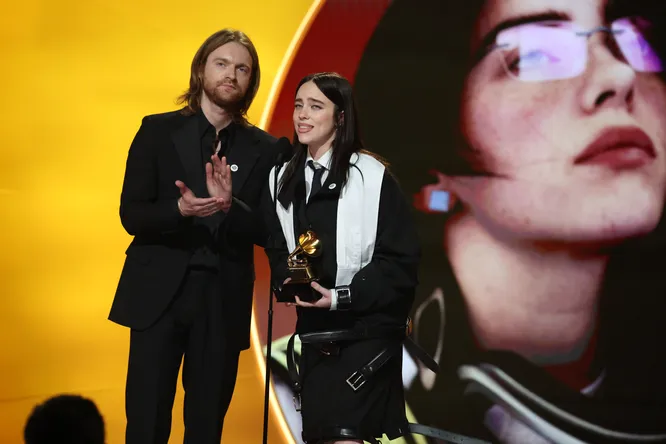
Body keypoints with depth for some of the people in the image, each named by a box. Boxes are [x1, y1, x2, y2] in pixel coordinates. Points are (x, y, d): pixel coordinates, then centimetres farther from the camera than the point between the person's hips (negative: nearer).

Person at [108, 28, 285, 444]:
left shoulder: (264, 149, 5)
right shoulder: (158, 130, 2)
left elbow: (267, 232, 0)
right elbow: (132, 215, -3)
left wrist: (230, 205, -19)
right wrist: (180, 209, -23)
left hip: (224, 301, 1)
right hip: (159, 294, -1)